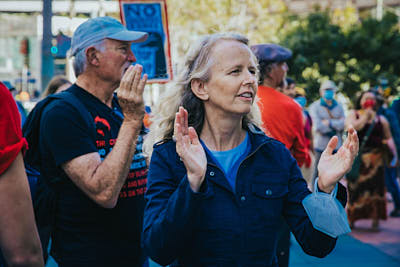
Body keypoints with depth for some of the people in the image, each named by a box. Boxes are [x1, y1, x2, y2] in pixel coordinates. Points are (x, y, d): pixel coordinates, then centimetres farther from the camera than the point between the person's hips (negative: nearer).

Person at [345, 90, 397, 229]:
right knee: (355, 187, 0)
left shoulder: (381, 119, 11)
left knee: (375, 185, -4)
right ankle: (351, 218, 10)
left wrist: (395, 155, -1)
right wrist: (366, 115, -8)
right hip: (356, 156, -1)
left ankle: (376, 219, 1)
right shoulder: (353, 114, 8)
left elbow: (388, 138, 10)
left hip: (375, 156, 1)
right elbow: (353, 127, -13)